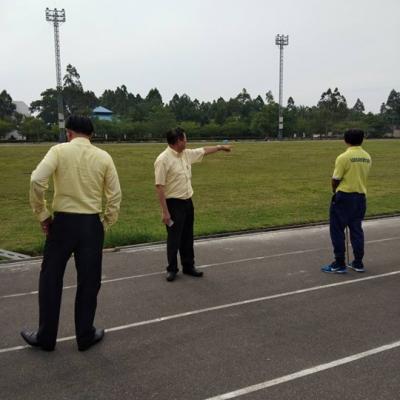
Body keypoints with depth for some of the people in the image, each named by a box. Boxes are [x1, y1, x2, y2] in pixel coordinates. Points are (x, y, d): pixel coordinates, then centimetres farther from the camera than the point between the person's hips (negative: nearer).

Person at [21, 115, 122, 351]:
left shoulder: (60, 150, -3)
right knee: (89, 281, 11)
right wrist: (105, 225, 11)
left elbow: (37, 180, -15)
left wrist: (42, 214, -4)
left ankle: (46, 337, 21)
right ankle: (86, 336, 22)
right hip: (91, 223, 2)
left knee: (51, 279, 12)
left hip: (63, 221, -1)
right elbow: (115, 195, 2)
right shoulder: (104, 157, 3)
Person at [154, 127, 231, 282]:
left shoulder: (187, 154, 5)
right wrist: (165, 211, -22)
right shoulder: (163, 160, -18)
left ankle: (188, 266, 28)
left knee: (188, 237, 15)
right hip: (174, 203, -8)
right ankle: (172, 269, 17)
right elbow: (159, 187, -20)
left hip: (188, 202, 8)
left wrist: (220, 147, 32)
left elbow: (204, 151, 25)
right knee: (174, 238, 2)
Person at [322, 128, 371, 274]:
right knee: (357, 230, 14)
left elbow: (335, 180, -11)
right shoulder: (367, 157, 5)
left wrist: (335, 191, 8)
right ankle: (358, 263, 19)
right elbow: (363, 176, 8)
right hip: (361, 197, 6)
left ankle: (339, 264, 5)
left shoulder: (343, 157, -14)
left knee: (337, 230, 3)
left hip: (344, 197, -6)